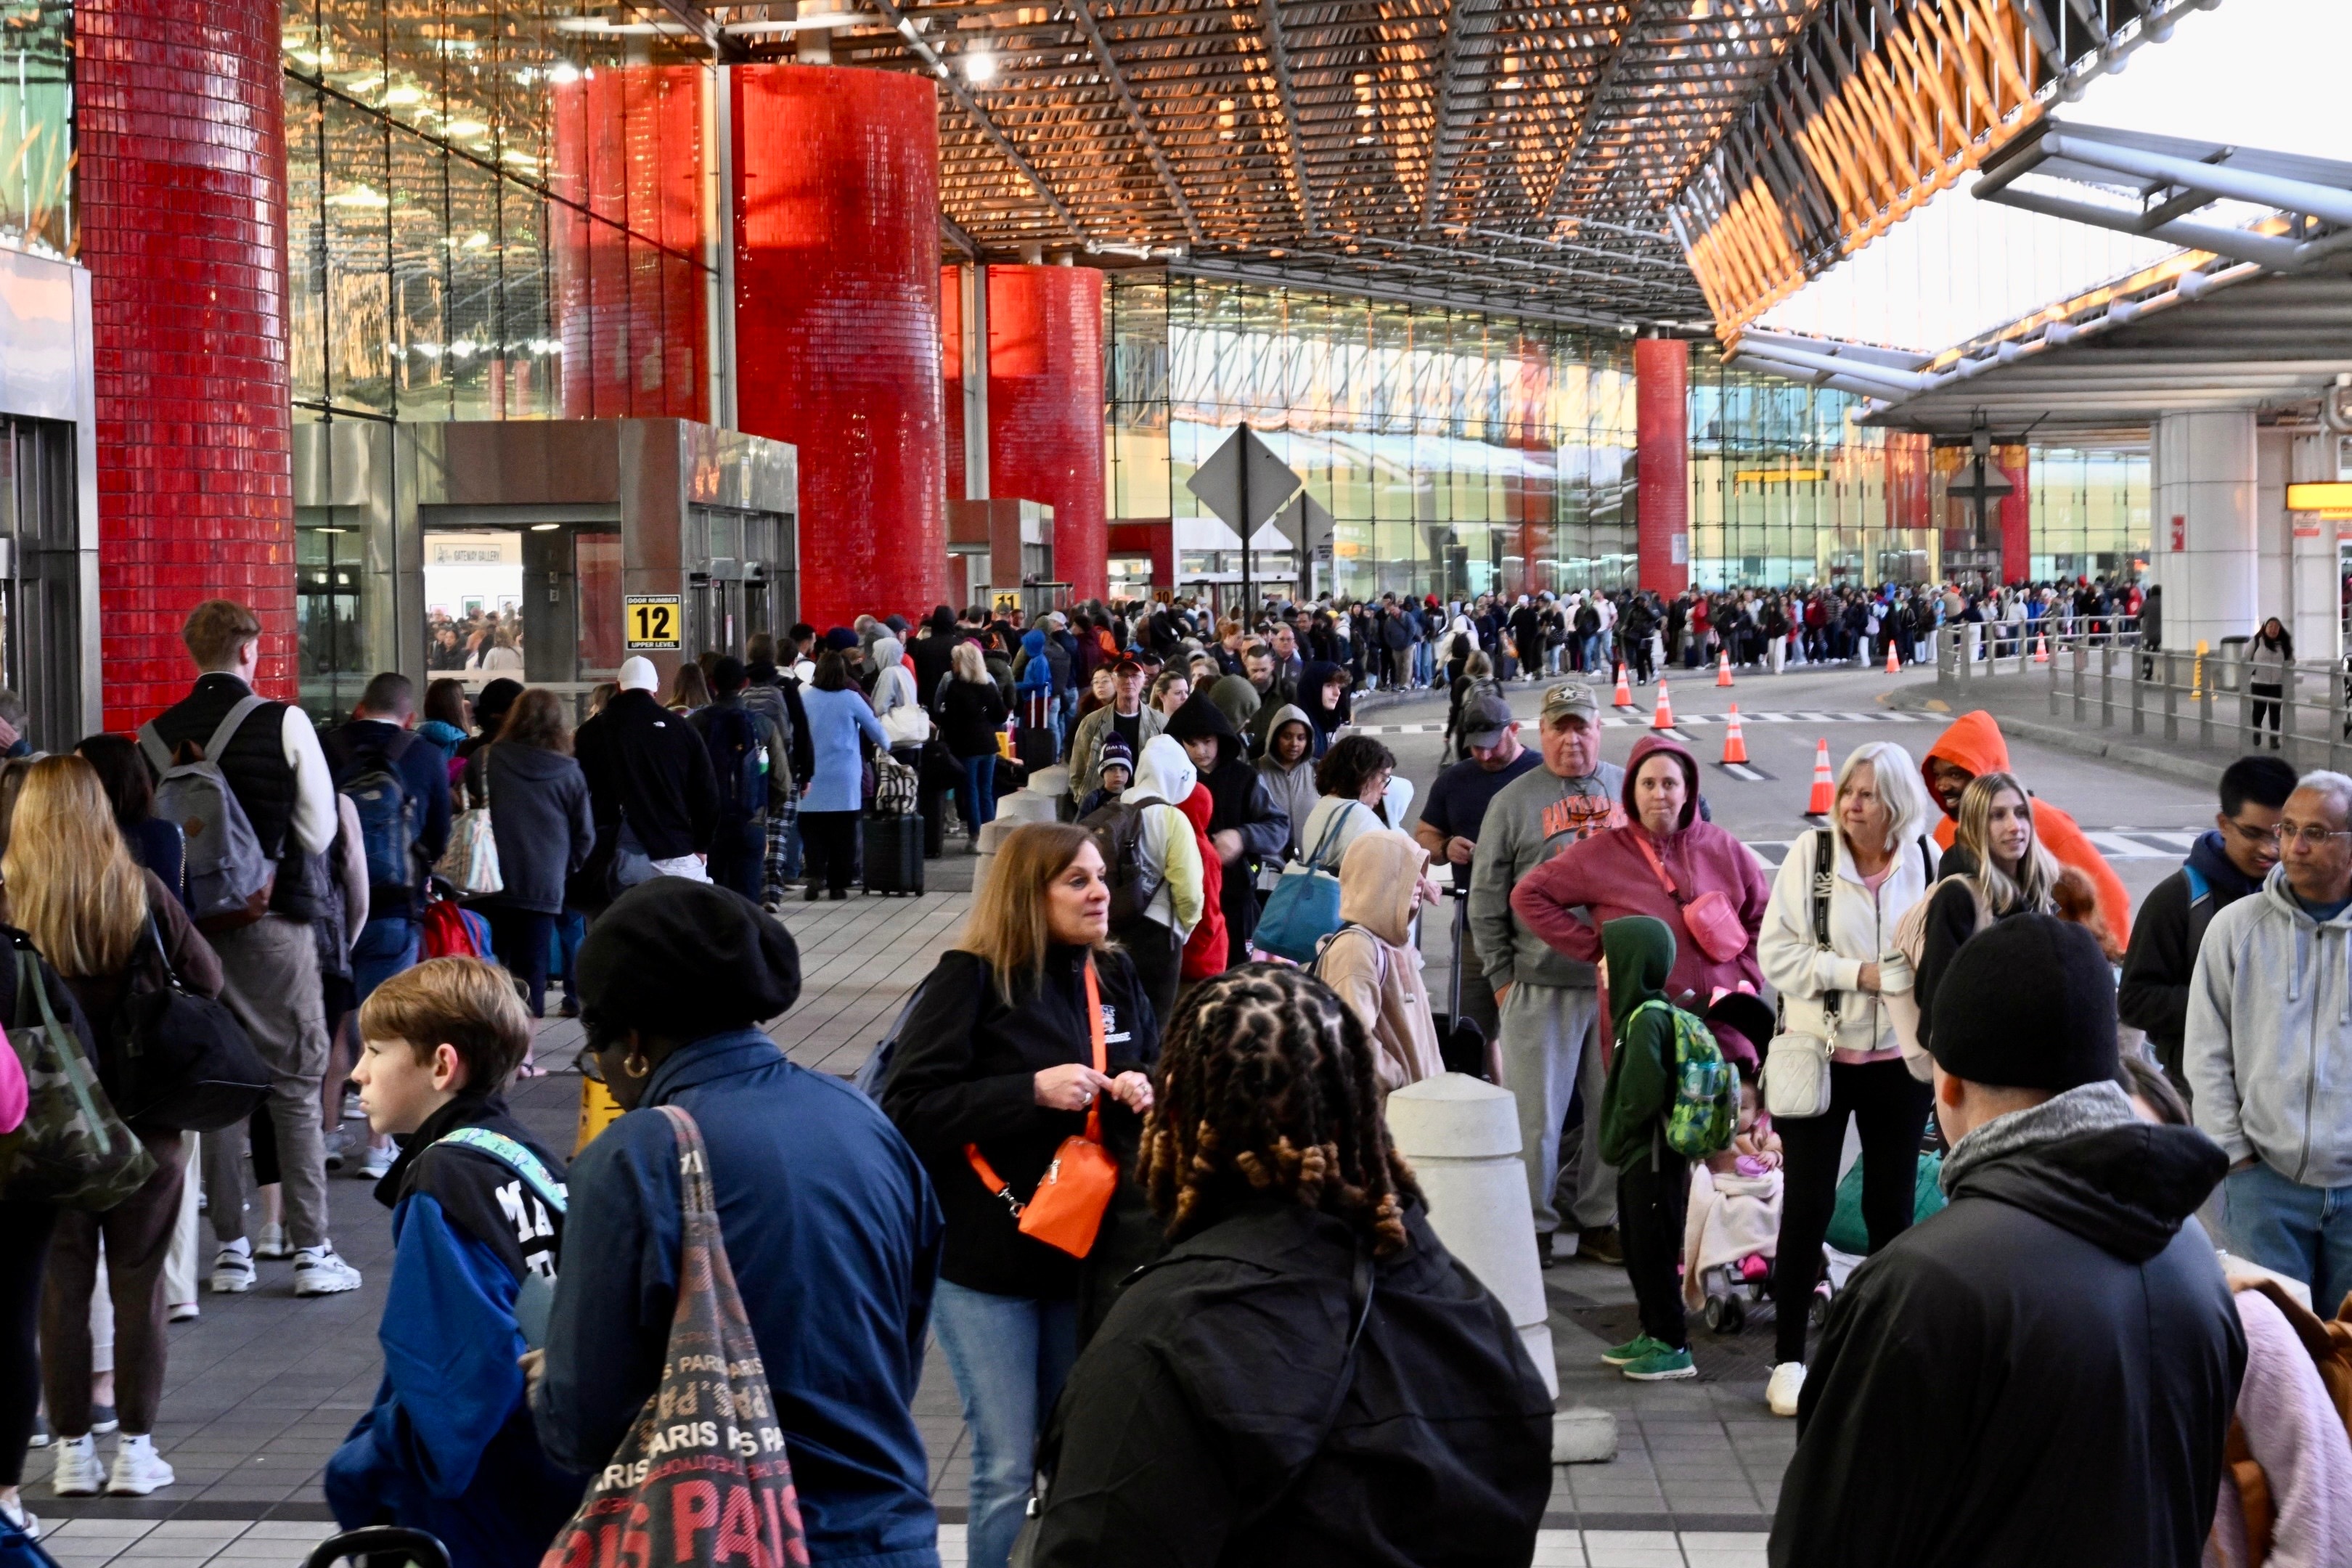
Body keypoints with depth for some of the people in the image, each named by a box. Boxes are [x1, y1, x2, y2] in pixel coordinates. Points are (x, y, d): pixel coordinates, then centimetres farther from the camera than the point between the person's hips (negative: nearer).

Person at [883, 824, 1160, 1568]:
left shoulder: (1116, 976, 5)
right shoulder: (970, 979, -11)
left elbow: (1160, 1069, 15)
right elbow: (908, 1108, -17)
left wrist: (1146, 1090, -9)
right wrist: (1032, 1092, -24)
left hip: (1087, 1250, 5)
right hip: (986, 1259, -5)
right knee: (1007, 1469, -1)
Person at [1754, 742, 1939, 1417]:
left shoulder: (1924, 860, 0)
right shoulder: (1811, 854, -8)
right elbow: (1776, 954, -12)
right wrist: (1858, 973, -18)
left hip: (1898, 1058, 2)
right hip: (1818, 1056, -2)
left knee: (1892, 1208, 9)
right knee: (1806, 1207, 1)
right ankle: (1788, 1359, 11)